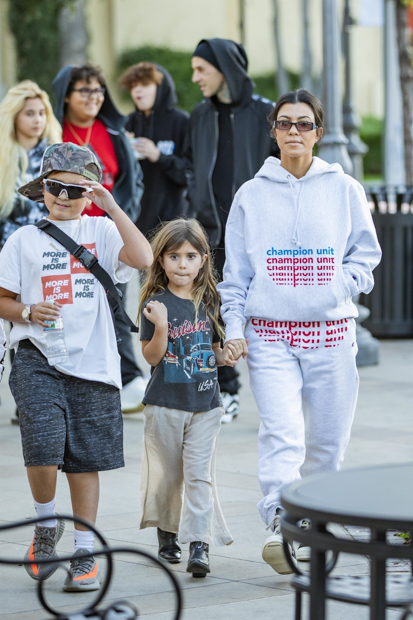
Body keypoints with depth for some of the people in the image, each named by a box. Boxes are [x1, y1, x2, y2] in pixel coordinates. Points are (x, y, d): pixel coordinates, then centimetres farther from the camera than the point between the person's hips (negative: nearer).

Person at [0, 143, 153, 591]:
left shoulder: (101, 231, 6)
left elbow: (143, 259, -12)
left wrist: (112, 207, -12)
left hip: (92, 362, 1)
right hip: (39, 360, -1)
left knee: (86, 461, 5)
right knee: (43, 449, -17)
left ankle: (85, 554, 17)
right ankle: (47, 525, 11)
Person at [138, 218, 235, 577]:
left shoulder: (209, 302, 6)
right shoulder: (156, 303, -6)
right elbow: (151, 357, -10)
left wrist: (227, 356, -4)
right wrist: (161, 326, -26)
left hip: (205, 403, 2)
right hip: (165, 403, -2)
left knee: (199, 473, -6)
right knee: (166, 473, 9)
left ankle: (200, 545, -10)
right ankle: (167, 533, 29)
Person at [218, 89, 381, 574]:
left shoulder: (344, 189, 7)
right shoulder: (252, 194, 8)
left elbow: (366, 253, 10)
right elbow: (236, 270, 10)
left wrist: (339, 287, -7)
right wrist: (232, 327, 2)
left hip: (331, 332, 1)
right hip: (271, 334, -1)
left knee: (327, 439, 4)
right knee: (281, 431, -18)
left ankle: (312, 524, 21)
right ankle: (280, 523, -27)